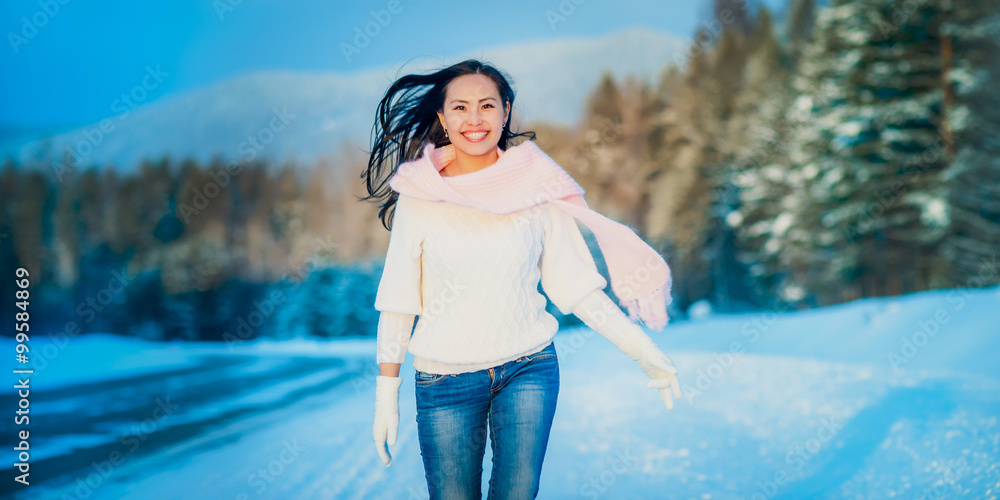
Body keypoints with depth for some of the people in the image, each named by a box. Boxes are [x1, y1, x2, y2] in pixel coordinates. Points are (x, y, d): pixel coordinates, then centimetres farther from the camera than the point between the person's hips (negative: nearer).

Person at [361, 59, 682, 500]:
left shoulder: (538, 188, -2)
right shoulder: (420, 194, -4)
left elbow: (576, 285, 3)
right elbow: (398, 301, 0)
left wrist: (641, 349, -2)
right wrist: (386, 393, -1)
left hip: (528, 370, 1)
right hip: (444, 381, -1)